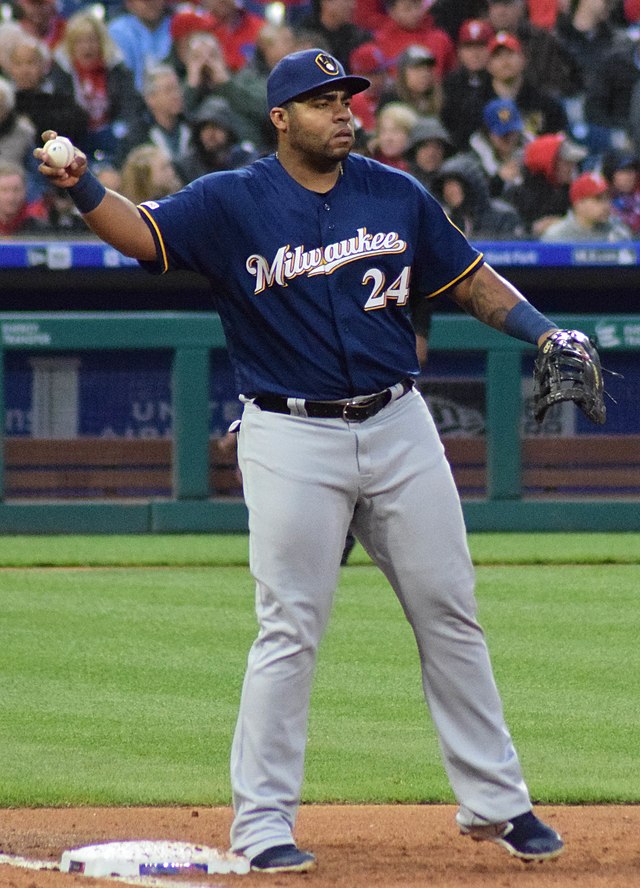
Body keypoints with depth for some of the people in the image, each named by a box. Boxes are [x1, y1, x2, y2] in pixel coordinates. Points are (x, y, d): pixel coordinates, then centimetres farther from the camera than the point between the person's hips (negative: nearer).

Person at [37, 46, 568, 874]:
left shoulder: (396, 196, 6)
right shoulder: (231, 202, -5)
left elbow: (469, 278, 13)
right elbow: (144, 233, -17)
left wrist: (545, 333, 0)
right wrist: (81, 189, -35)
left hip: (398, 426, 4)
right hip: (292, 440, -4)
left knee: (449, 615, 9)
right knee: (290, 631, -5)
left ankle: (495, 803, 20)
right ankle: (262, 821, 3)